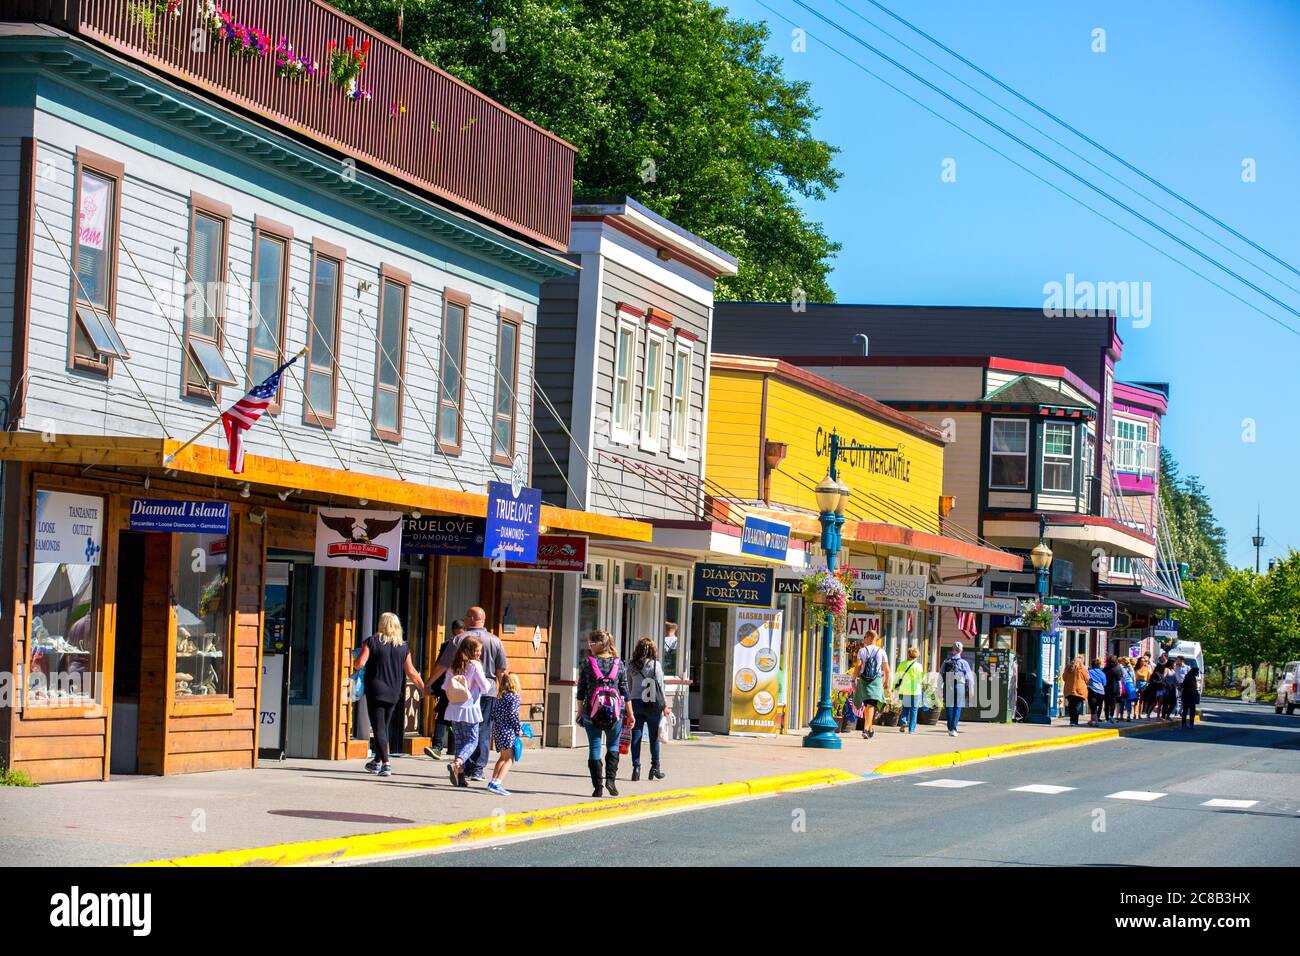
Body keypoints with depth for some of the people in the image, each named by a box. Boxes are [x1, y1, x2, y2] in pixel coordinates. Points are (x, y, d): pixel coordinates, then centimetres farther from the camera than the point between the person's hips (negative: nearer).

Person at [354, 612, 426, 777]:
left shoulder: (372, 641, -7)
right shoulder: (403, 646, 3)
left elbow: (360, 663, -12)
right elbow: (411, 672, 4)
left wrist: (358, 656, 12)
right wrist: (423, 687, 15)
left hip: (375, 690, -4)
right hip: (393, 692, 4)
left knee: (379, 728, -4)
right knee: (384, 726, 18)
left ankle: (386, 763, -17)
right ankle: (377, 761, 29)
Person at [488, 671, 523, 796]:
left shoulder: (500, 697, 14)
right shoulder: (514, 697, -7)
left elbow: (493, 712, 11)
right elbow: (513, 714, -15)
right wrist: (519, 729, -6)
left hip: (497, 729, 8)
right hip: (507, 730, -8)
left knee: (502, 757, 23)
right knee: (509, 759, -8)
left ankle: (493, 781, 24)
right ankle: (497, 784, -22)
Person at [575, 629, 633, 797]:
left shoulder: (587, 663, -3)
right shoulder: (618, 664, 3)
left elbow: (581, 690, 0)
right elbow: (626, 690, 6)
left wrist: (580, 711, 10)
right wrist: (630, 713, 12)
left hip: (592, 711, -1)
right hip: (614, 711, 1)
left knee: (594, 748, 5)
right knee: (613, 746, 16)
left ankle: (597, 786, 4)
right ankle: (611, 778, -2)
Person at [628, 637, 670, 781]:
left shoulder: (632, 666, 3)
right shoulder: (655, 665, -7)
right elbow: (660, 686, -7)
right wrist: (665, 705, 0)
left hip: (636, 703, 2)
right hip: (652, 704, -2)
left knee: (636, 737, 3)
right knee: (654, 737, 9)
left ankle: (636, 767, -4)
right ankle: (655, 768, 14)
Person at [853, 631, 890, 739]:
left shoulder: (862, 651, 0)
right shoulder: (881, 652, 3)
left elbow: (857, 666, -9)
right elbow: (887, 669, 4)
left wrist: (854, 680, -5)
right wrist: (886, 682, 16)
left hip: (863, 680, 1)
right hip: (876, 681, -1)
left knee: (867, 705, 14)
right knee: (871, 705, -6)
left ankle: (869, 730, 23)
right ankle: (866, 729, -18)